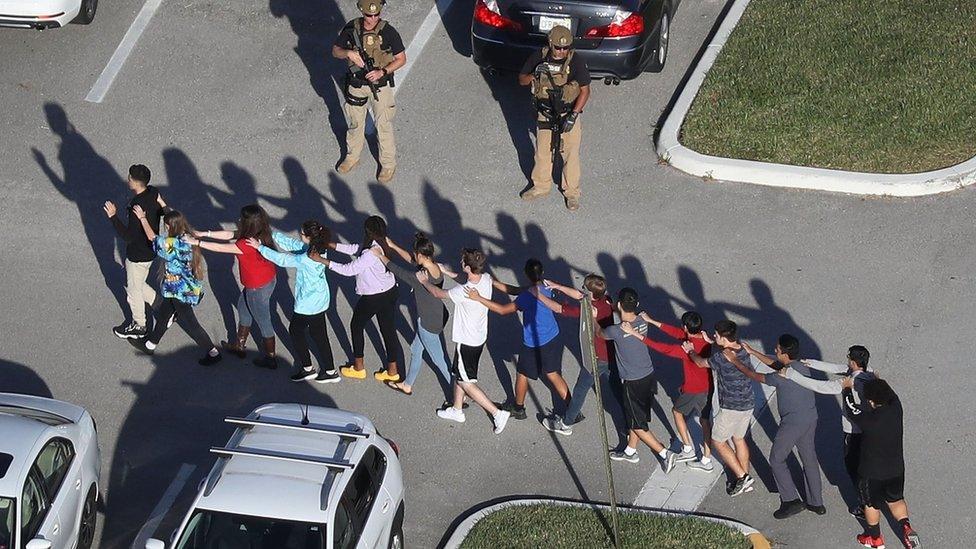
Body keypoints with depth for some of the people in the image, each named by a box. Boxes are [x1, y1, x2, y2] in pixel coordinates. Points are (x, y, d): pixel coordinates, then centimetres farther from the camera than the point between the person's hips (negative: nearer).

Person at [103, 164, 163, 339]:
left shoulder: (138, 208, -34)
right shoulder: (153, 193, -9)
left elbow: (128, 236, -31)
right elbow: (161, 212, 9)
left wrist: (114, 217, -32)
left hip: (139, 255, -9)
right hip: (150, 249, 9)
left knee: (134, 290, 15)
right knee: (138, 284, 28)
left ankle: (138, 326, 34)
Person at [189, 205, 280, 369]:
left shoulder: (246, 244, -34)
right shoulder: (259, 234, -8)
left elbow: (220, 248, -24)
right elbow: (229, 234, 1)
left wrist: (197, 242, -13)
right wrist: (204, 234, 0)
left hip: (258, 289, -9)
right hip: (269, 280, 9)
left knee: (263, 322, 11)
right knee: (243, 307, 28)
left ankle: (271, 358, 30)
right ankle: (239, 346, 47)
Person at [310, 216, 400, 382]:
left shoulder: (370, 254, -32)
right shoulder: (382, 245, -5)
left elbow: (348, 270, -29)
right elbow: (355, 249, 5)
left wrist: (322, 260, -27)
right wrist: (330, 245, 5)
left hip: (373, 298, -7)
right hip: (390, 292, 7)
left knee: (356, 326, 17)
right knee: (389, 330, 16)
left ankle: (358, 368, 30)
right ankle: (392, 371, 28)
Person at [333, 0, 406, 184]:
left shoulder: (388, 32, -18)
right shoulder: (351, 28, -11)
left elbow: (401, 58, -10)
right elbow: (335, 51, -1)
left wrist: (382, 72, -23)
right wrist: (349, 53, -23)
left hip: (380, 86, -3)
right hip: (356, 84, 3)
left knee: (383, 126, 6)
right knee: (355, 123, 20)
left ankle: (388, 164, 23)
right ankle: (352, 157, 41)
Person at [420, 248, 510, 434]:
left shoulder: (463, 292, -35)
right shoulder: (486, 279, -13)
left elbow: (438, 293, -16)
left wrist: (424, 281, 3)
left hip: (467, 342, -8)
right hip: (480, 336, 8)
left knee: (466, 382, 9)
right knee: (459, 373, 26)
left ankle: (497, 413, 9)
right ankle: (457, 410, 43)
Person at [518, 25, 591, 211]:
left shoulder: (576, 62, -17)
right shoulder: (539, 58, -9)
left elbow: (585, 90, -13)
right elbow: (522, 80, -1)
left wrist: (573, 115, -20)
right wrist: (535, 75, -24)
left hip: (568, 114, -3)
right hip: (545, 115, 3)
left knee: (570, 154, 5)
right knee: (542, 152, 16)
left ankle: (572, 192, 21)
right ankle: (541, 186, 36)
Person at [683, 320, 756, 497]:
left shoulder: (722, 357, -25)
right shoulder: (742, 349, -3)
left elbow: (702, 363, -5)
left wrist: (691, 351, 13)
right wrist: (710, 342, 23)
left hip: (731, 407, -8)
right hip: (748, 403, 8)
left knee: (718, 442, 10)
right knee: (739, 439, 23)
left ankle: (742, 477, 5)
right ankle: (746, 480, 30)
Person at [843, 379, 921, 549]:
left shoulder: (869, 420, -32)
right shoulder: (896, 408, -19)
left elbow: (851, 408, -13)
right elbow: (891, 393, 4)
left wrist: (847, 388, 4)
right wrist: (879, 382, 21)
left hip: (872, 472, -4)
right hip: (896, 469, 5)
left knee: (871, 504, 20)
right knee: (896, 500, 28)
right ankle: (906, 528, 15)